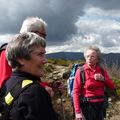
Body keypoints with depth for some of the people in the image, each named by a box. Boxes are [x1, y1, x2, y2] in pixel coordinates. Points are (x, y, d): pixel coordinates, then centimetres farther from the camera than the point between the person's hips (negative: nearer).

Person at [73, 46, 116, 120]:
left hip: (100, 105, 4)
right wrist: (77, 111, -16)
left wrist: (103, 79, -11)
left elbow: (112, 87, 7)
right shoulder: (81, 71, -10)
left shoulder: (102, 70, 3)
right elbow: (76, 92, -12)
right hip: (87, 105, -4)